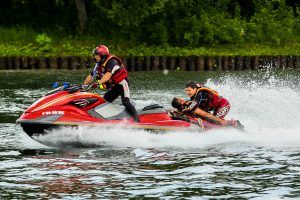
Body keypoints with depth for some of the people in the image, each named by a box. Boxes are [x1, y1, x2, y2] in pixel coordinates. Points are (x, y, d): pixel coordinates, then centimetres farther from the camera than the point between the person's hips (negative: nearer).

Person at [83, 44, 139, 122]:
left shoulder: (111, 62, -22)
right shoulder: (99, 65, 5)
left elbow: (108, 75, -38)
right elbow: (91, 76, 9)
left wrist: (99, 82, -51)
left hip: (122, 83, -9)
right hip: (113, 87, 9)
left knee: (125, 102, -26)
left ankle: (136, 118, -30)